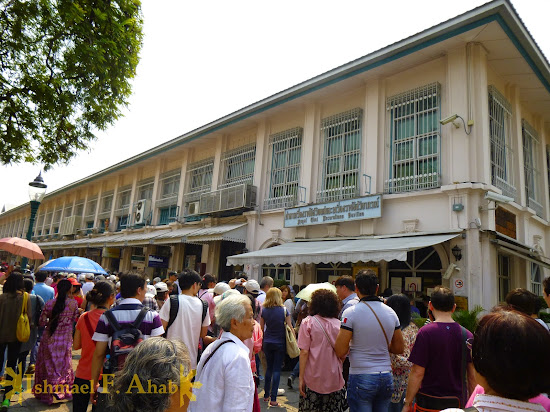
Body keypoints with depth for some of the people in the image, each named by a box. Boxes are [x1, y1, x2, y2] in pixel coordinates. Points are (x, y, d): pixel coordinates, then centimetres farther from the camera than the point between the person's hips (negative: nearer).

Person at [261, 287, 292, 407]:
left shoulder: (264, 311, -3)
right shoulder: (284, 310, -11)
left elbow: (261, 328, 4)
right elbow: (290, 328, -6)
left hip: (267, 343, 3)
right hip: (280, 343, -3)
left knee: (269, 368, 17)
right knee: (277, 369, 3)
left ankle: (266, 395, 25)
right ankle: (273, 399, 4)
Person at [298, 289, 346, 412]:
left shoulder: (308, 322, -4)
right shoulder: (339, 324, 2)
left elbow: (304, 352, -8)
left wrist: (301, 378, -4)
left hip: (313, 379, -2)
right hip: (335, 379, 2)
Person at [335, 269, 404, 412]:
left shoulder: (351, 313, -13)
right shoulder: (391, 312, 3)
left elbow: (340, 352, -13)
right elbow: (399, 348, 12)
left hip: (361, 377, -5)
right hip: (386, 377, 5)